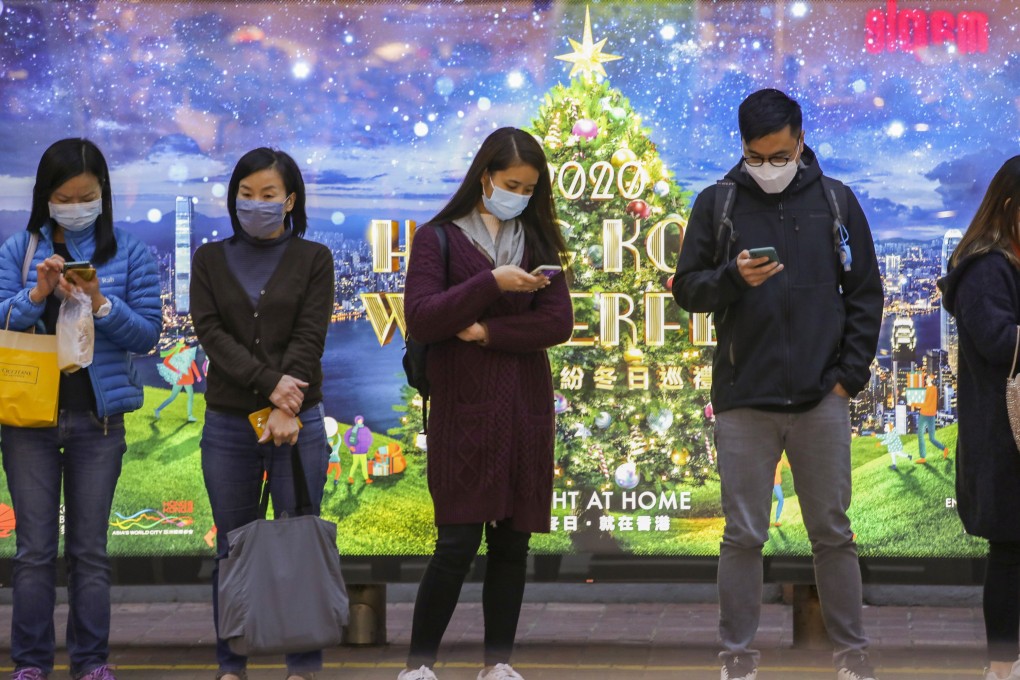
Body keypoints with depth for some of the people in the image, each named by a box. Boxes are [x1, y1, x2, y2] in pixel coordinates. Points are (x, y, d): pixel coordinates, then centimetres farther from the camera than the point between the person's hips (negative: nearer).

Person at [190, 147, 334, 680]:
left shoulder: (313, 259, 5)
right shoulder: (211, 260, 10)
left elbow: (309, 337, -5)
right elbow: (210, 332, -3)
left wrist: (287, 410, -18)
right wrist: (270, 384, -17)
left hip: (298, 421, -2)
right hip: (228, 423, 2)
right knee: (233, 548, 6)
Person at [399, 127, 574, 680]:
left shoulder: (538, 241, 12)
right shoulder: (440, 238, 3)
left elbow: (559, 322, 0)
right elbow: (420, 318, -10)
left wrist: (486, 331, -10)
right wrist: (492, 283, -18)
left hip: (525, 412, 4)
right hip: (463, 410, -4)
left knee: (512, 542, 5)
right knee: (458, 542, -9)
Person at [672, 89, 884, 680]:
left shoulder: (835, 200, 4)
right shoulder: (716, 204, 3)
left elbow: (866, 294, 7)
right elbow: (687, 289, 3)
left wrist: (851, 375, -2)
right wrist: (733, 277, -17)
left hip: (822, 400, 0)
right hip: (743, 400, 0)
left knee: (833, 531, 7)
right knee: (744, 535, 3)